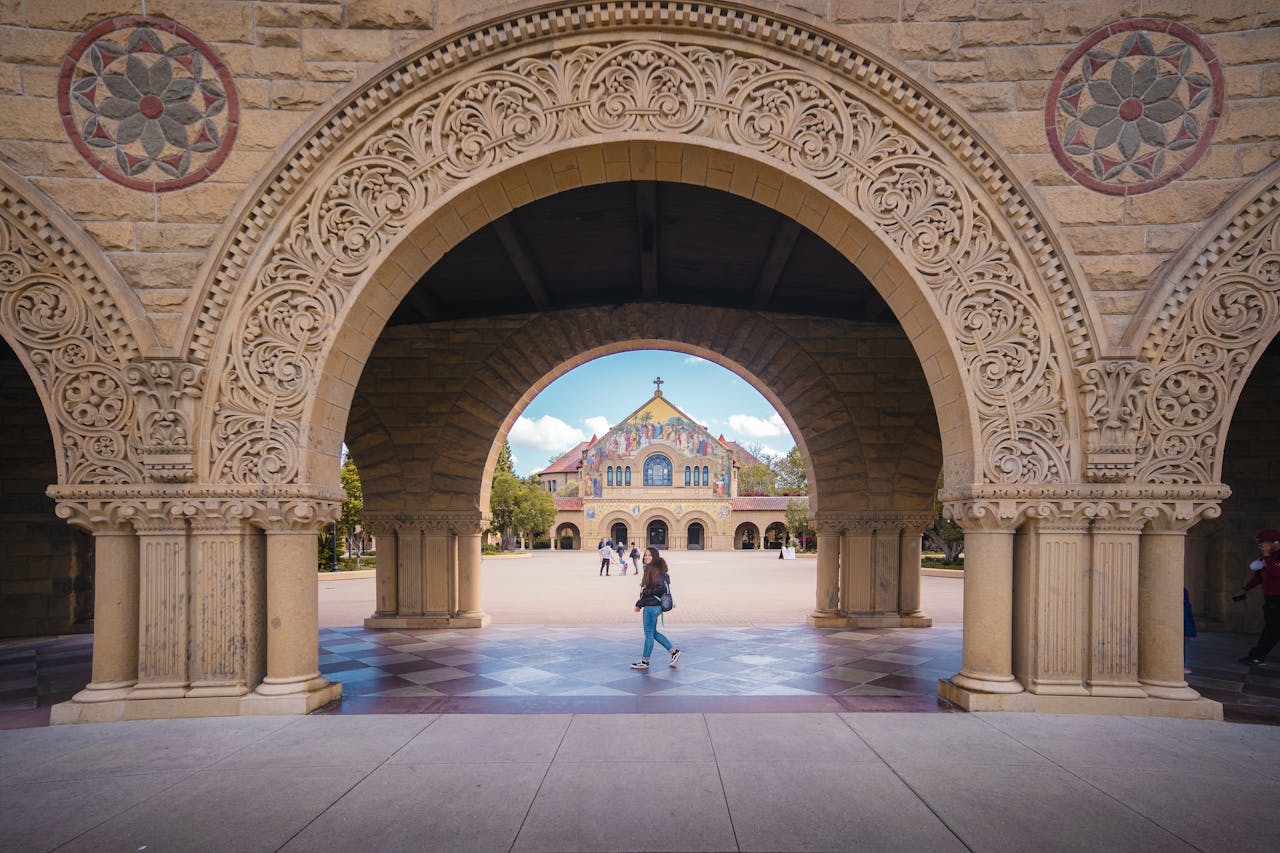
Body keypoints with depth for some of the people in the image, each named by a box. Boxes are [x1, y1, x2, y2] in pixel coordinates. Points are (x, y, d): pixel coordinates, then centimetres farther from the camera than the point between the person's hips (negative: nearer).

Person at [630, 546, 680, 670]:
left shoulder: (655, 570, -17)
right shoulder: (649, 569, 13)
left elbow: (661, 588, -24)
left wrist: (645, 591, -17)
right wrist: (639, 603, 19)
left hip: (652, 606, -10)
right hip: (649, 605, 10)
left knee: (649, 633, 1)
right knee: (653, 632, 17)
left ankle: (645, 661, 12)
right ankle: (674, 651, 22)